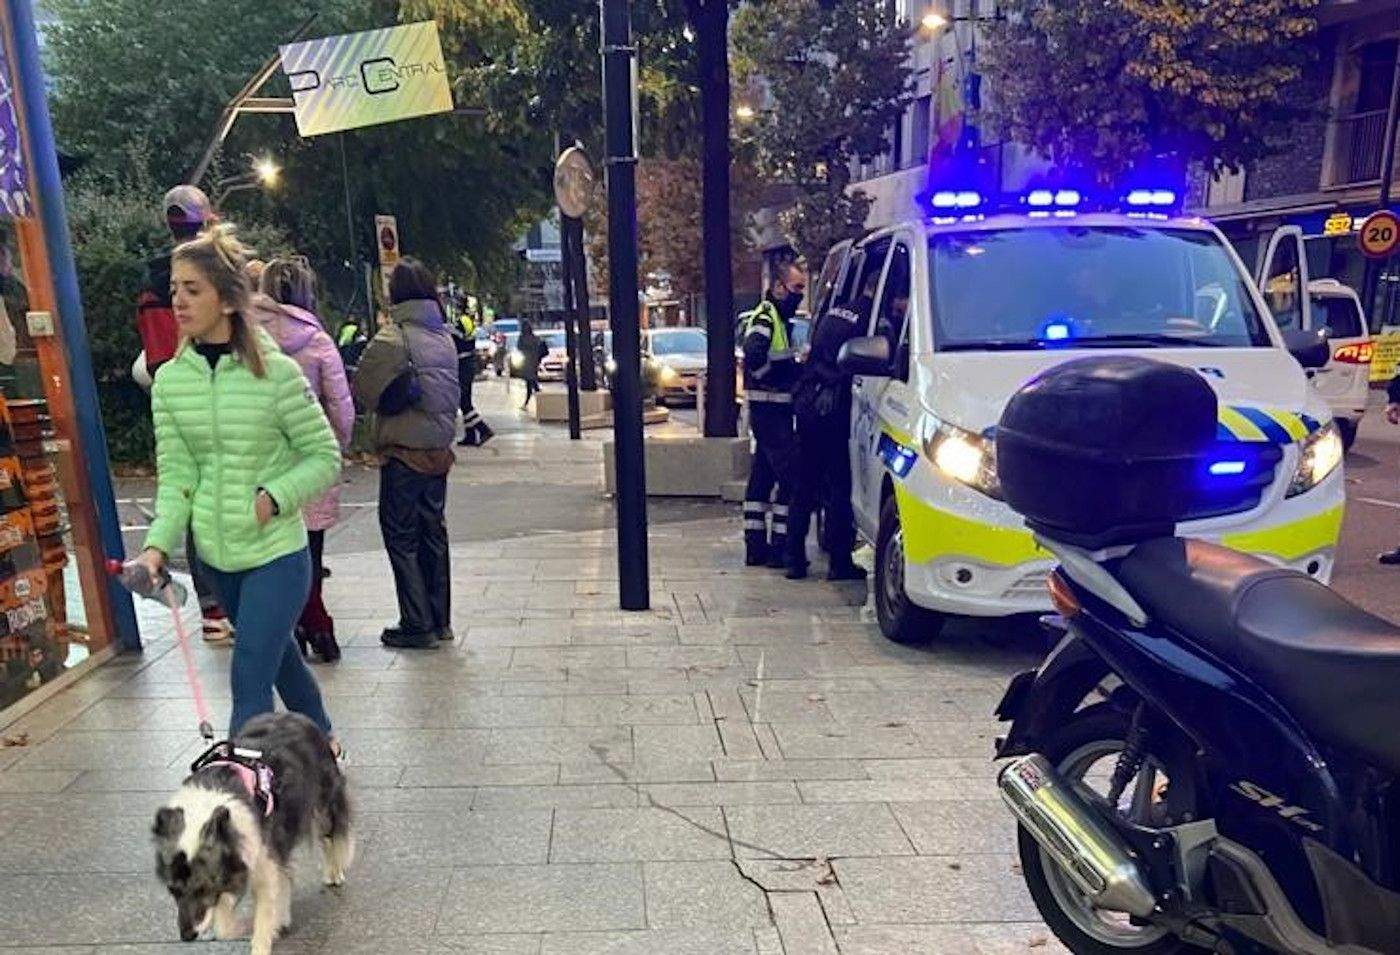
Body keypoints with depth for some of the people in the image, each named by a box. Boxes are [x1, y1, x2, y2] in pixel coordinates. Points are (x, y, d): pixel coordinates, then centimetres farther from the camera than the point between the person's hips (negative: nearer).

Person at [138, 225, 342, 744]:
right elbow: (176, 475, -1)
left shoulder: (276, 372, -14)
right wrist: (159, 543, -14)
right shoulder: (170, 379, 0)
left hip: (277, 551, -5)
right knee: (278, 655, 22)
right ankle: (322, 739, 45)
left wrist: (274, 498, -20)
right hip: (217, 555, 6)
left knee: (250, 679, -6)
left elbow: (325, 456, -7)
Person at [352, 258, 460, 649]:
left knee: (402, 536, 2)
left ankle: (417, 626, 5)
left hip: (404, 452, -7)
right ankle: (440, 620, 22)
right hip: (440, 449, 7)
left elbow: (364, 389, -8)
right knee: (433, 532, 15)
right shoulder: (445, 337, 8)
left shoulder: (392, 337, -14)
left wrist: (392, 397, 9)